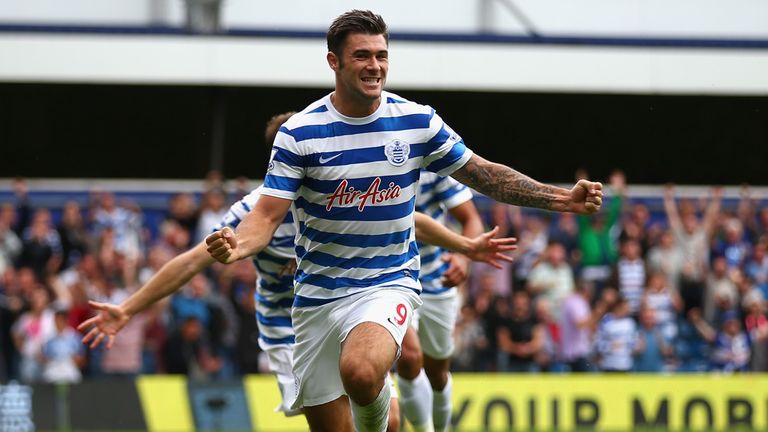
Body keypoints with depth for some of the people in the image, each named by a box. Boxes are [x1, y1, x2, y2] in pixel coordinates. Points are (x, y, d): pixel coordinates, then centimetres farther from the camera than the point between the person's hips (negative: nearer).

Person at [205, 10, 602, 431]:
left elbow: (484, 174, 7)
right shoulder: (299, 133, -8)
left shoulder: (418, 121, -3)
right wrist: (236, 245, -34)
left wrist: (563, 198, -1)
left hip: (388, 284, -1)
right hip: (318, 297, 1)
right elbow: (267, 215, -11)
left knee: (361, 373, -33)